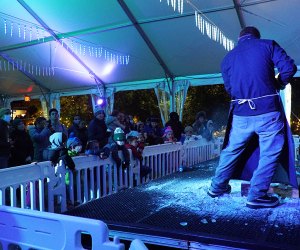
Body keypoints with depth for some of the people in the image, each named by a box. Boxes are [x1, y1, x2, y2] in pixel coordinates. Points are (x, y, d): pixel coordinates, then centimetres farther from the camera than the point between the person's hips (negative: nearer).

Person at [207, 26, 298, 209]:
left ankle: (217, 187, 28)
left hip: (241, 113, 4)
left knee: (232, 150, 17)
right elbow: (289, 67, -5)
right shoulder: (267, 45, 3)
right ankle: (257, 195, 7)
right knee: (270, 153, 7)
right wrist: (278, 83, 12)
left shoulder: (228, 58, 13)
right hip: (268, 111, -4)